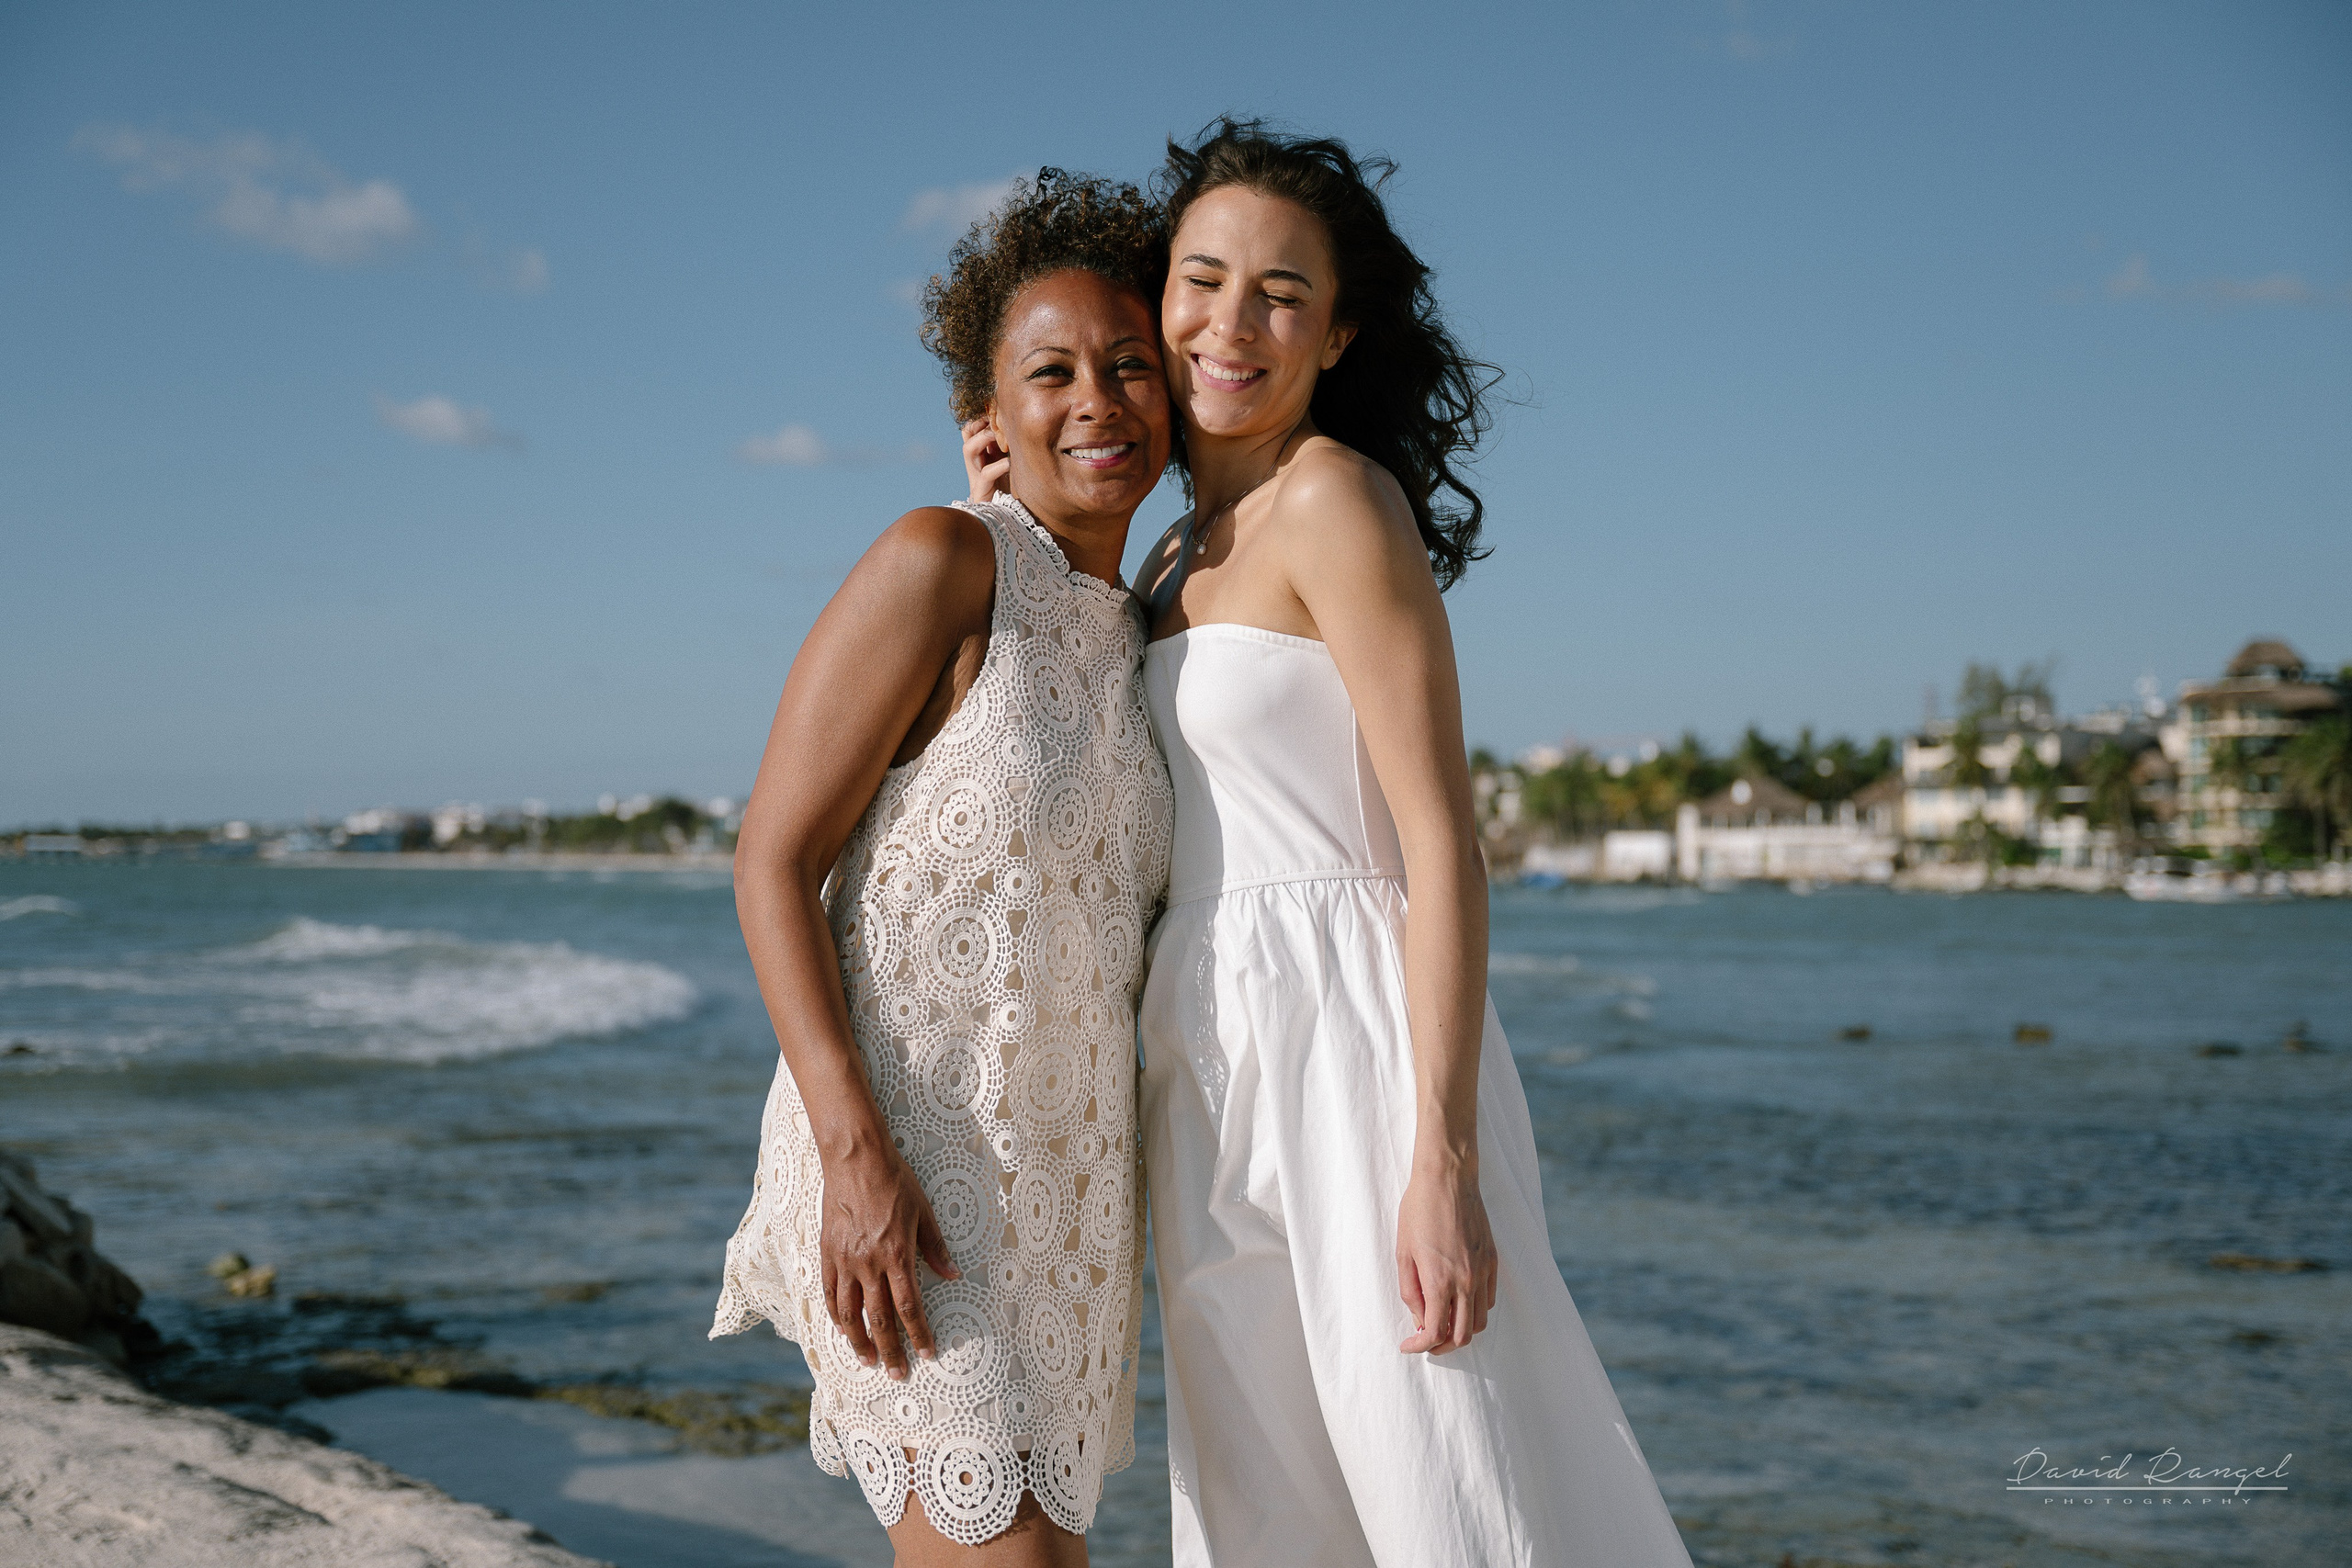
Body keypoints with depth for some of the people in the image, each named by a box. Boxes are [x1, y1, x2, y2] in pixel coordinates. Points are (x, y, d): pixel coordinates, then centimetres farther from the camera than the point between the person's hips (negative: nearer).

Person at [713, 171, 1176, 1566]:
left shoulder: (1136, 633, 11)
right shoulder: (941, 563, -11)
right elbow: (772, 860, -14)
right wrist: (856, 1155, -22)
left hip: (1064, 1179, 8)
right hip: (907, 1165, -7)